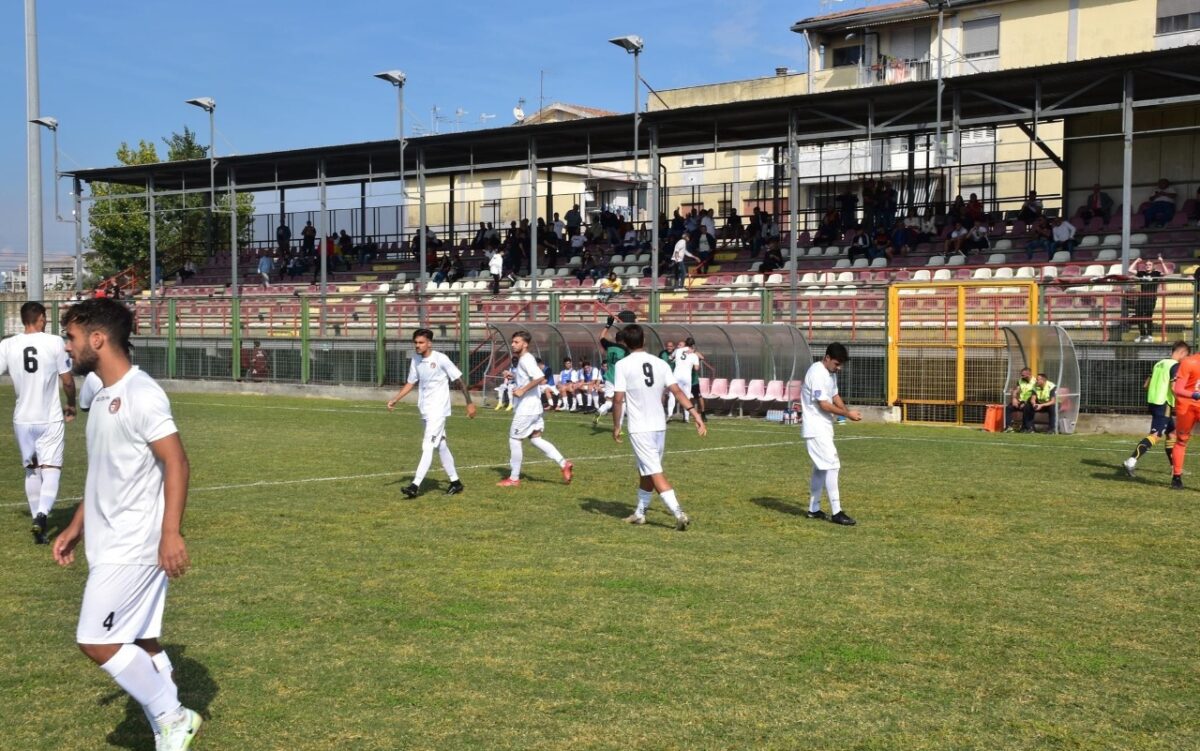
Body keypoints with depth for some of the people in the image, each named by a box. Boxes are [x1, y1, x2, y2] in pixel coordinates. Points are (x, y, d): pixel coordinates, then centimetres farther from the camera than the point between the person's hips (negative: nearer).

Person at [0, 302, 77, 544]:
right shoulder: (55, 342, -9)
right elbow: (67, 381, -4)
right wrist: (71, 405, 14)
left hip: (23, 419, 3)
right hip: (51, 419, -3)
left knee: (31, 470, 16)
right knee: (51, 469, -1)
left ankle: (38, 518, 20)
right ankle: (42, 513, -23)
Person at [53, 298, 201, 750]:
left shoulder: (141, 394, -16)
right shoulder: (104, 396, 13)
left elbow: (176, 463, -20)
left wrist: (171, 532, -25)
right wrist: (77, 527, 23)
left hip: (134, 547, -9)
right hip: (112, 544, 9)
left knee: (96, 640, -7)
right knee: (138, 642, 11)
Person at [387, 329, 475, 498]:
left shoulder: (441, 359, -13)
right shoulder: (415, 360, 5)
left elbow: (459, 381, -8)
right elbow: (410, 383, 16)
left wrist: (469, 403, -7)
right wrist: (395, 400, 6)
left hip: (438, 410, -7)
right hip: (425, 410, 7)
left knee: (427, 447, -13)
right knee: (441, 446, 14)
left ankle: (415, 485, -16)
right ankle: (455, 482, 24)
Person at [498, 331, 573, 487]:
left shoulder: (526, 359, -16)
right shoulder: (523, 359, 14)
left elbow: (540, 377, -30)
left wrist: (522, 390, -28)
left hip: (526, 408, -10)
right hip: (533, 407, 10)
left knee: (514, 440, 0)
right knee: (536, 438, 12)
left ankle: (514, 478, 8)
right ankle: (564, 464, 7)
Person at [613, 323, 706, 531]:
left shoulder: (623, 365, -8)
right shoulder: (660, 363, 5)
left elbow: (618, 399, -12)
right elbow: (677, 391, -2)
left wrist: (616, 426, -2)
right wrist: (696, 413, -2)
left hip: (640, 428, -5)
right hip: (659, 426, 6)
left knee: (654, 472, -6)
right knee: (647, 470, 19)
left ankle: (679, 513, -19)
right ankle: (639, 512, 29)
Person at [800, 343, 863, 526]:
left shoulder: (831, 373, 11)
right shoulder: (817, 373, -20)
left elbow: (835, 397, 17)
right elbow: (824, 405, -21)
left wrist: (849, 411, 0)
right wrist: (847, 414, -17)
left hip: (824, 428, 10)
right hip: (816, 429, -10)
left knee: (820, 468, 14)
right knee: (832, 465, -12)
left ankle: (813, 509, 23)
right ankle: (836, 512, -11)